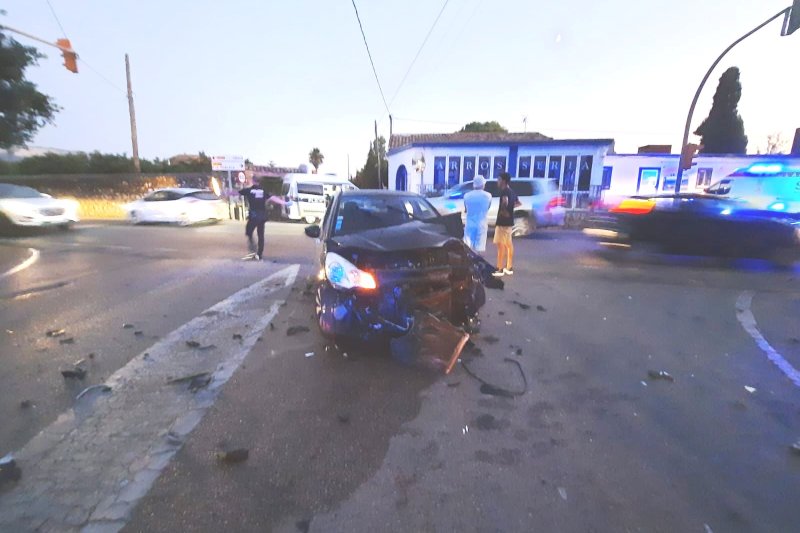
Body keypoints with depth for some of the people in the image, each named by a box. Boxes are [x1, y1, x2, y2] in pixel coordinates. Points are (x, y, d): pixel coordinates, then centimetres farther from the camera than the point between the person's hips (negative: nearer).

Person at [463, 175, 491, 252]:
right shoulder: (488, 196, -5)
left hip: (469, 225, 1)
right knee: (479, 249, 4)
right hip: (481, 226, -1)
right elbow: (487, 209, 8)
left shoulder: (467, 196, -3)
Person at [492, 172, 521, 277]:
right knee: (508, 244, 13)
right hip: (509, 221, 10)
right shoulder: (511, 191, 14)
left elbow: (505, 201, -36)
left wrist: (503, 210, -22)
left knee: (501, 245, -6)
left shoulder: (504, 191, -14)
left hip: (502, 222, -9)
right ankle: (509, 268, 21)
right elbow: (518, 203, 27)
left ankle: (500, 269, -4)